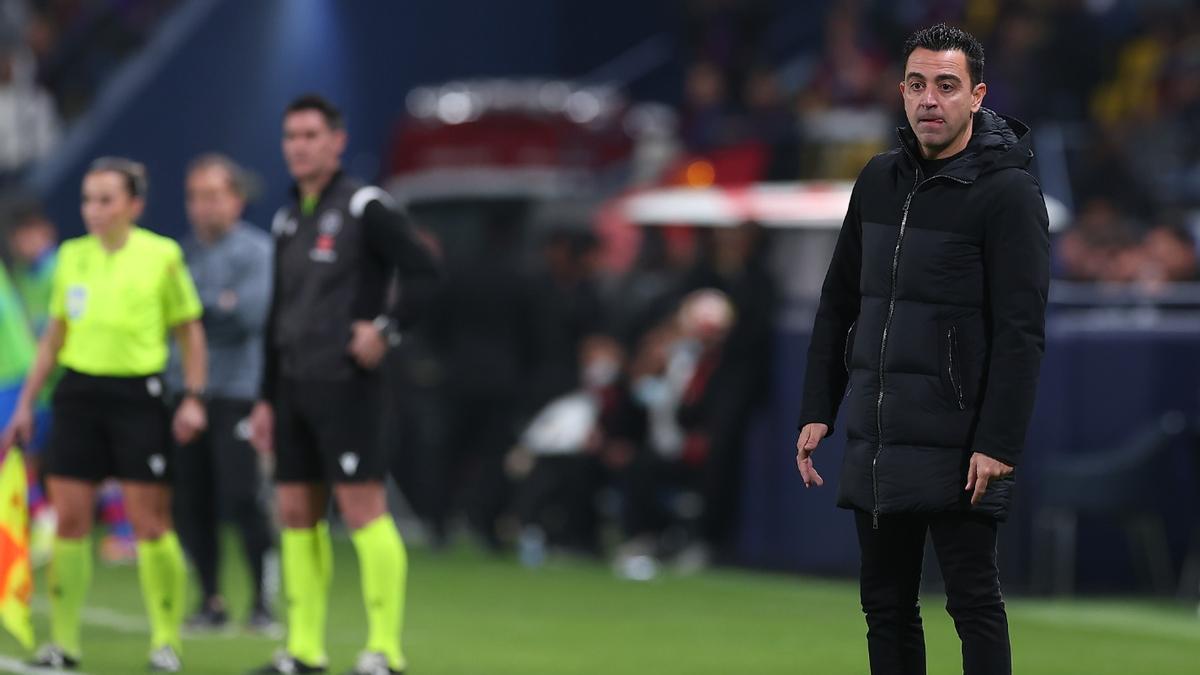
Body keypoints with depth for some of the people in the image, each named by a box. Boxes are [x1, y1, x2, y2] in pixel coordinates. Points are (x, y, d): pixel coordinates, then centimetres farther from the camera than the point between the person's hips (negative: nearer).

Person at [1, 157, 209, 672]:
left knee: (150, 522, -4)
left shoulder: (163, 256, -2)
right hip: (79, 392, 4)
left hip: (138, 393, -4)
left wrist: (193, 398, -5)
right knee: (68, 518, 1)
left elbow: (190, 331, 5)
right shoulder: (72, 256, 8)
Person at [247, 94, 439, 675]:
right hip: (295, 386, 8)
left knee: (362, 508, -10)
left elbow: (422, 273, -10)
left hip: (345, 383, -8)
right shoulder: (288, 220, 16)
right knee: (296, 512, 7)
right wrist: (267, 398, 18)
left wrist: (386, 328, -21)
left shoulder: (365, 208, -6)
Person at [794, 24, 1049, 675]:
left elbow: (1021, 330, -14)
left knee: (974, 604, -2)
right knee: (886, 606, 10)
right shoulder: (878, 181, 12)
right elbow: (838, 303, 18)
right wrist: (817, 412, 12)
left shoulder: (1007, 192, -9)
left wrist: (998, 444, -19)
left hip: (955, 449, -7)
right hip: (874, 446, 7)